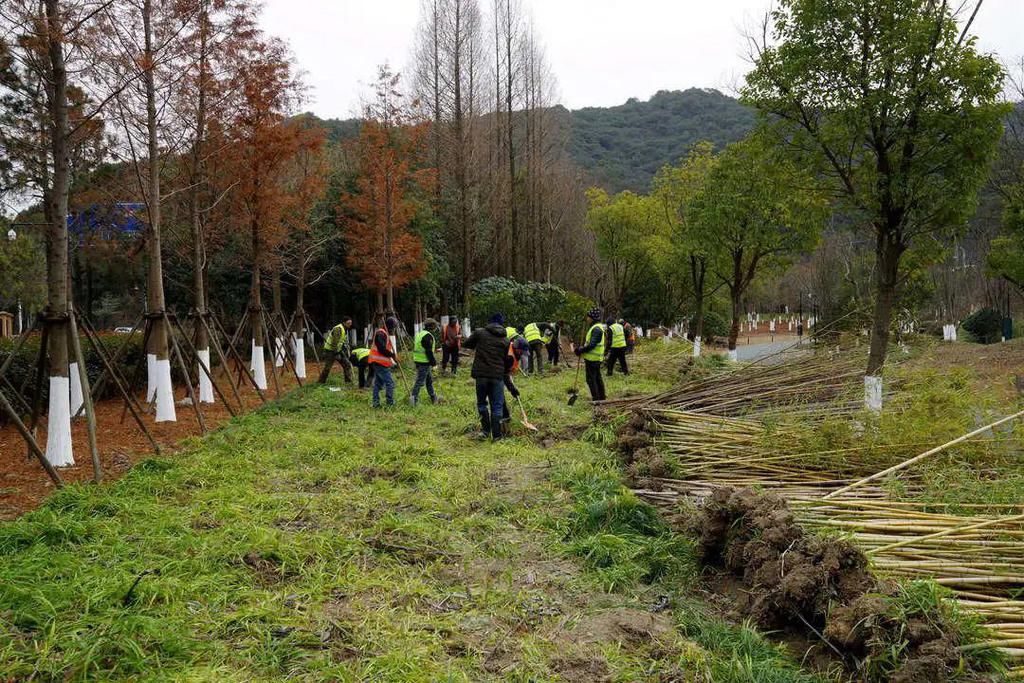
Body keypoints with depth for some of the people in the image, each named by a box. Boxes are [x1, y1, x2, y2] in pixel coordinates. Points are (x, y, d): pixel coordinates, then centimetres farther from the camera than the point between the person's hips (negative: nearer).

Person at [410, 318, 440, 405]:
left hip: (417, 360, 10)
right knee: (420, 381, -7)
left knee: (429, 379, 19)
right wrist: (434, 362, -13)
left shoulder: (419, 334, 15)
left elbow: (415, 348, 21)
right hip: (425, 362, -10)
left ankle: (433, 398, 27)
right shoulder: (428, 336, -16)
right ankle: (414, 397, -10)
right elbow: (429, 351, -20)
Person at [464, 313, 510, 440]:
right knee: (497, 405, 7)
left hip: (481, 373, -1)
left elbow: (467, 344, 11)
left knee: (482, 403, 15)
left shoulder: (479, 332, -1)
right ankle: (496, 435, 7)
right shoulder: (505, 340, 7)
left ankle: (486, 430, 12)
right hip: (498, 375, 1)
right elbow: (506, 359, 12)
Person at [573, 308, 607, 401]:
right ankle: (602, 398, 25)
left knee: (591, 379, -6)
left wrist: (579, 350, -19)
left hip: (592, 358, -11)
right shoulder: (597, 327, 15)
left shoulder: (596, 329, -19)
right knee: (597, 378, 17)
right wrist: (579, 348, 9)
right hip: (595, 358, 11)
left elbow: (591, 345, -26)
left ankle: (596, 399, -4)